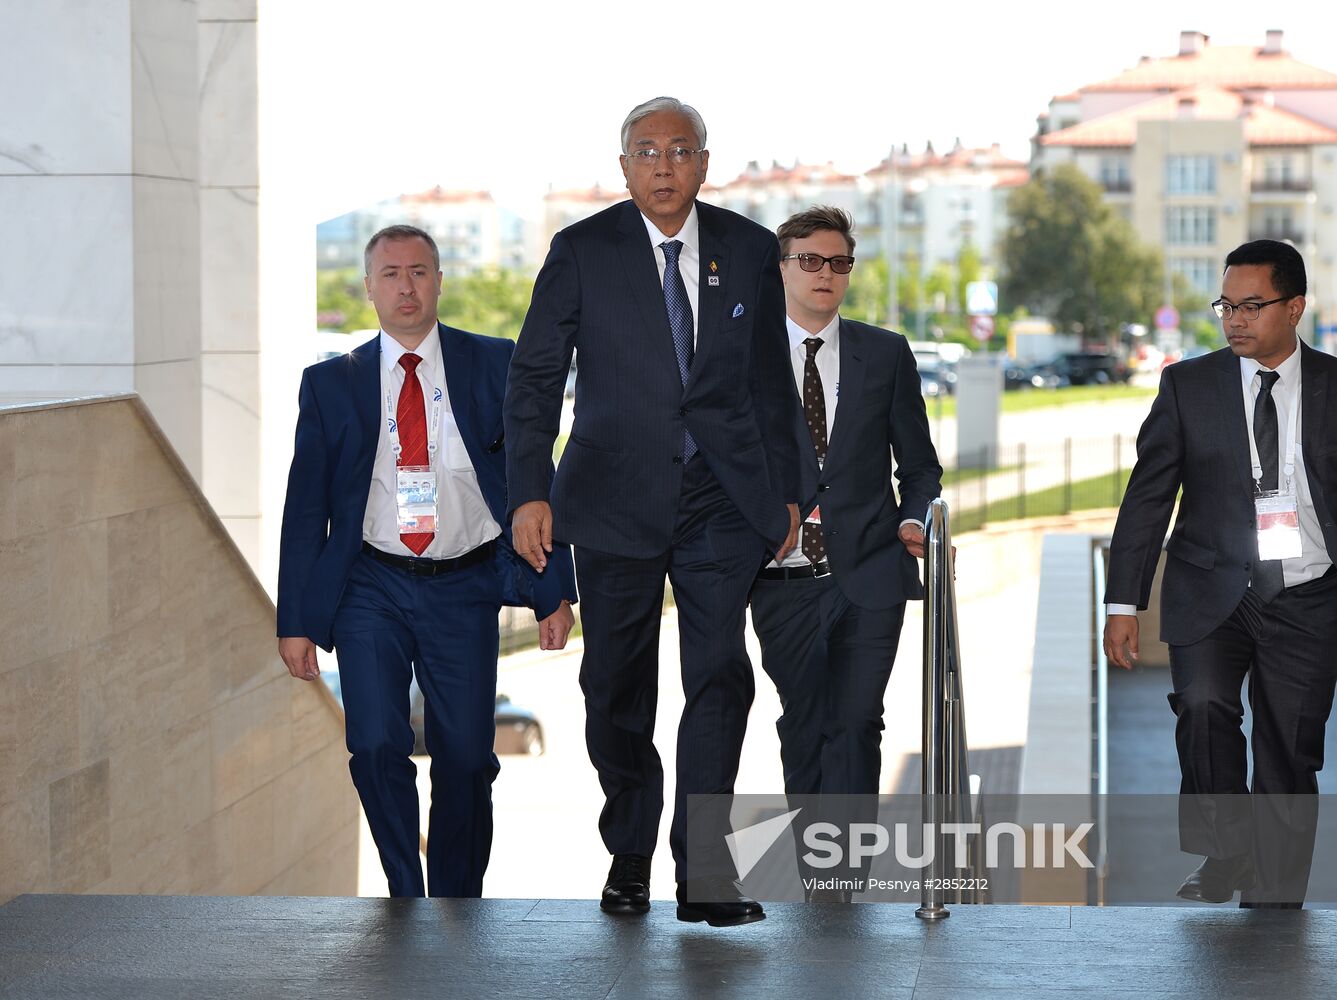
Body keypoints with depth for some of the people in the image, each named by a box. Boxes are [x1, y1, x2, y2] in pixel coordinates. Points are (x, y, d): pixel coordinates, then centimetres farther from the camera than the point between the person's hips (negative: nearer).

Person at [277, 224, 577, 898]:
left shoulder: (494, 366, 4)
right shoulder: (331, 383, 6)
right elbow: (304, 507, 6)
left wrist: (556, 590, -2)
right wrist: (296, 620, 1)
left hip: (464, 590, 0)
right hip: (371, 589, 0)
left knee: (465, 758, 2)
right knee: (377, 748, -12)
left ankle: (457, 904, 21)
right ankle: (406, 896, 7)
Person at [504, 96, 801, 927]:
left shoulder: (750, 250, 5)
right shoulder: (584, 252, -2)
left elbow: (771, 381, 12)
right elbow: (535, 376, -1)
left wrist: (785, 490, 10)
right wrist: (530, 491, -9)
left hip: (724, 499, 1)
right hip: (618, 499, -1)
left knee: (720, 672, -10)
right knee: (617, 688, 7)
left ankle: (704, 872, -7)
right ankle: (629, 858, 24)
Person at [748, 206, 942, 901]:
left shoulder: (886, 355, 8)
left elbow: (918, 462, 11)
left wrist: (915, 518, -8)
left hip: (869, 574, -1)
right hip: (783, 579, 1)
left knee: (855, 725, -9)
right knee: (803, 728, 8)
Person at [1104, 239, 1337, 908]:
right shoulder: (1190, 385, 4)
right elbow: (1147, 498, 3)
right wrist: (1123, 604, -2)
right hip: (1211, 593, 0)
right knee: (1204, 708, -24)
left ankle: (1272, 901, 13)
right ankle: (1226, 853, -6)